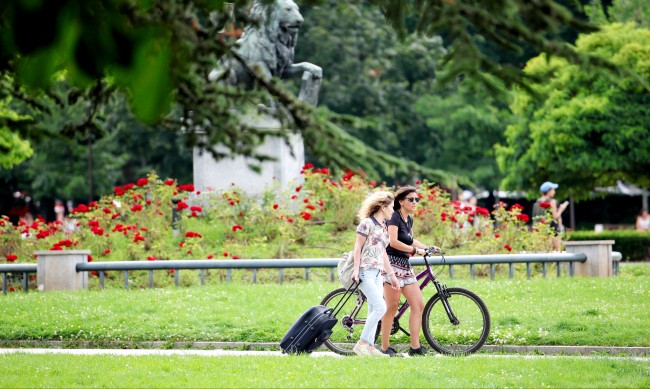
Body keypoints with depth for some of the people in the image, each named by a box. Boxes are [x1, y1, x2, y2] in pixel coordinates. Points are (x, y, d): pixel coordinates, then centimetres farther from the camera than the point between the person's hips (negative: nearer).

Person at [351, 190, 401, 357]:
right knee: (380, 307, -16)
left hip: (377, 273, 9)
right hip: (365, 272, -9)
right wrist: (356, 269, -15)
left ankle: (370, 347, 9)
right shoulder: (367, 223, -8)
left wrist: (391, 274, 22)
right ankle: (361, 343, -12)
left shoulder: (383, 226, 17)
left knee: (374, 311, 6)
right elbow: (358, 247, -9)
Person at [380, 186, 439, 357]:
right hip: (392, 264, -9)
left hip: (405, 266, 9)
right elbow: (393, 242, -21)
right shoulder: (394, 217, -10)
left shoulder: (409, 219, 15)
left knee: (418, 305, 2)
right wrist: (415, 250, -18)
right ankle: (385, 347, -1)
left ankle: (415, 347, 3)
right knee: (392, 307, -8)